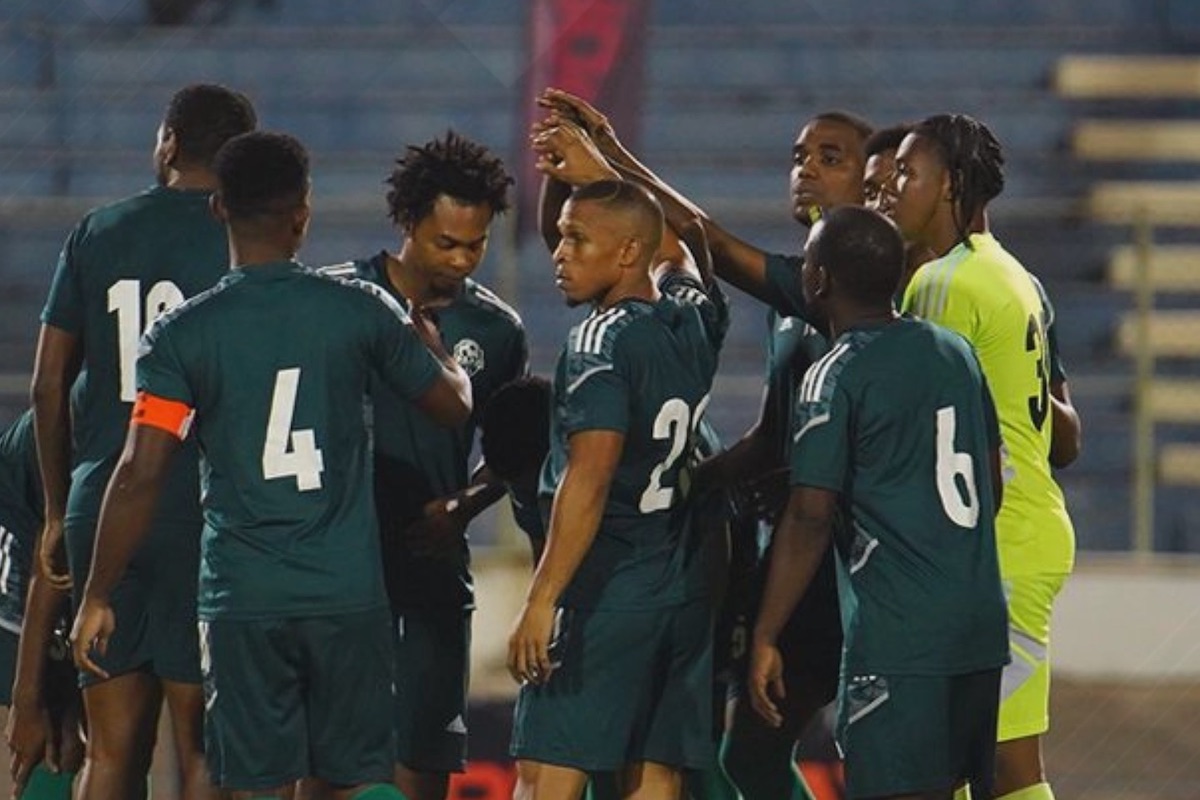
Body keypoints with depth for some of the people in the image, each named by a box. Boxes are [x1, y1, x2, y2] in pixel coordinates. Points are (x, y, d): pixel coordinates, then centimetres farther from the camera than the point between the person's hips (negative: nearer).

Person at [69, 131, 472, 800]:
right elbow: (455, 405, 11)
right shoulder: (361, 311, -1)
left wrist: (98, 597, 0)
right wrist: (430, 342, 34)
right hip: (349, 594, 1)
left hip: (243, 599, -1)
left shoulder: (181, 335, -4)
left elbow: (140, 475, -9)